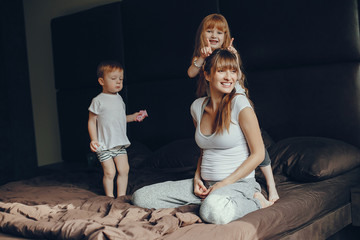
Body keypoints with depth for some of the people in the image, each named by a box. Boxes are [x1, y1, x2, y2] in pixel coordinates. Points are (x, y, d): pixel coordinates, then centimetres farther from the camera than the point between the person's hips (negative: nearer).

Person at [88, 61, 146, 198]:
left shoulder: (119, 99, 11)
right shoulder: (98, 101, -9)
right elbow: (92, 121, -7)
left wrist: (133, 117, 11)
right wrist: (94, 140, -17)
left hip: (120, 143, 6)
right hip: (104, 145, -6)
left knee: (124, 170, 3)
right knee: (109, 172, -6)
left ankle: (121, 196, 15)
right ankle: (110, 197, 10)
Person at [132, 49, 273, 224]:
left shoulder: (239, 103, -10)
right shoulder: (197, 106, 8)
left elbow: (258, 154, -9)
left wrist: (224, 184, -13)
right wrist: (197, 177, 3)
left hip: (239, 183, -6)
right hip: (206, 184, 6)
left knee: (214, 211, -42)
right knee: (140, 197, -5)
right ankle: (212, 199, 1)